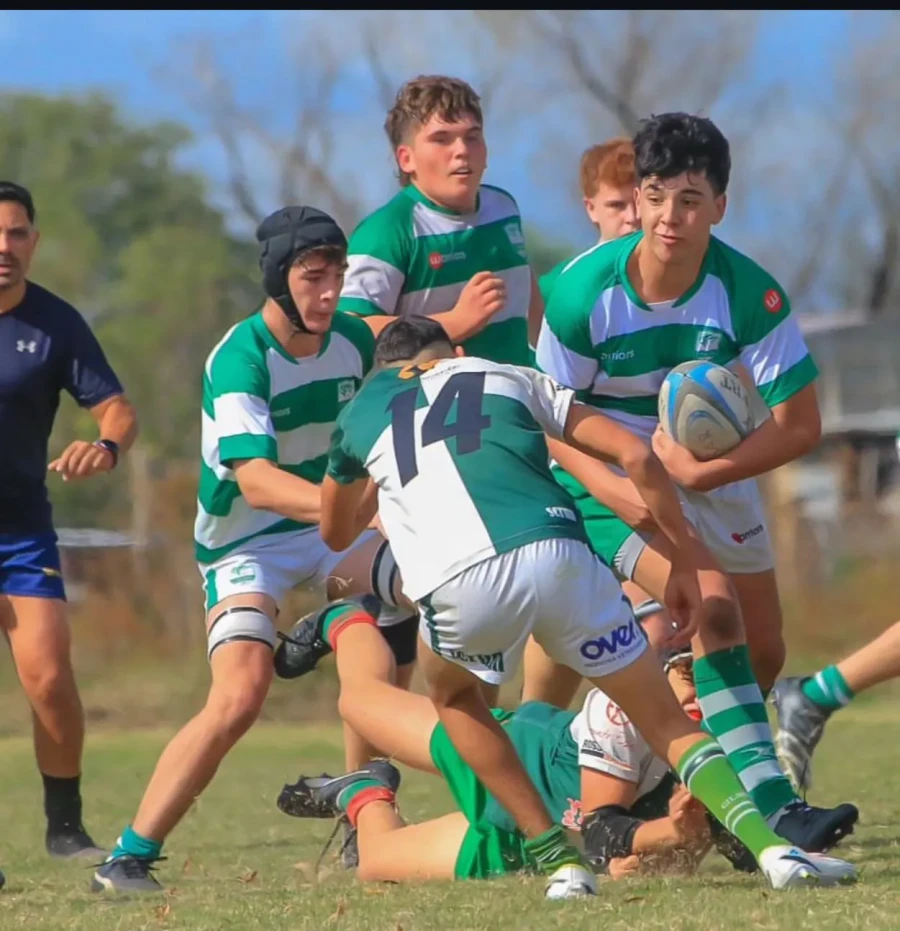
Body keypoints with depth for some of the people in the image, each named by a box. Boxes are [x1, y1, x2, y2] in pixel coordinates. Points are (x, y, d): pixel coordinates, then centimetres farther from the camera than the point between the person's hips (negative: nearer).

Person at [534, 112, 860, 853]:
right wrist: (623, 493, -30)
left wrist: (697, 472, -26)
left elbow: (800, 425, -17)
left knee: (763, 654, 5)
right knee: (713, 605, -26)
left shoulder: (749, 293, -21)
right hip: (611, 478, -4)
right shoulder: (583, 292, -23)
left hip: (715, 473, 4)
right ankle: (772, 807, -32)